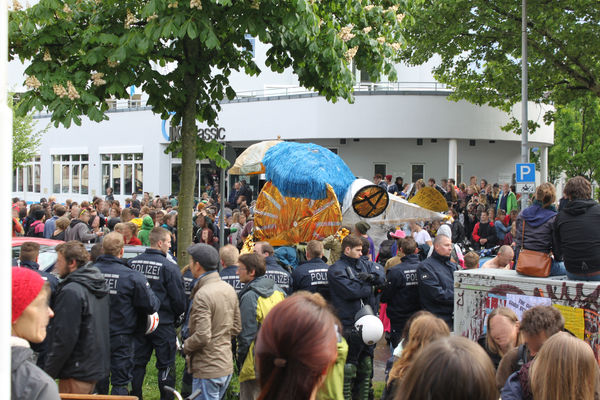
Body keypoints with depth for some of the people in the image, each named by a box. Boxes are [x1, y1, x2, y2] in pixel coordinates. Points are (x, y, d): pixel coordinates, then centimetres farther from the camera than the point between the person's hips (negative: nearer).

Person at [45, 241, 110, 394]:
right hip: (97, 368, 9)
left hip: (77, 373, -9)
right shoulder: (98, 286, 9)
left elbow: (65, 337, -22)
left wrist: (49, 373, -14)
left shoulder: (71, 291, -20)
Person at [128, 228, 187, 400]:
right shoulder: (169, 267, -15)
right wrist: (177, 317, 7)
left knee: (138, 363, 14)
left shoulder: (132, 263, 0)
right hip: (163, 323, -5)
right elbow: (178, 298, -11)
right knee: (165, 365, 5)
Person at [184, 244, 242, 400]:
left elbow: (202, 336, -24)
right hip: (227, 366, 9)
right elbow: (236, 328, 13)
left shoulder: (202, 294, -20)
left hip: (207, 370, -9)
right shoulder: (229, 289, 7)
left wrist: (186, 346, -7)